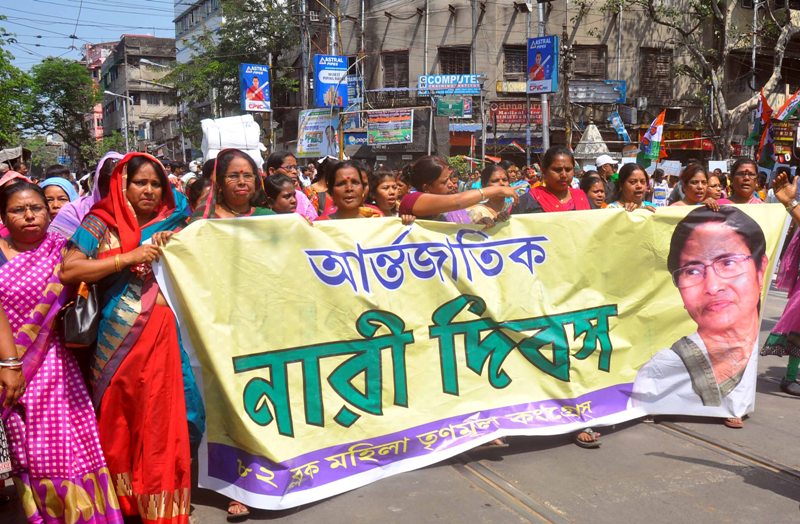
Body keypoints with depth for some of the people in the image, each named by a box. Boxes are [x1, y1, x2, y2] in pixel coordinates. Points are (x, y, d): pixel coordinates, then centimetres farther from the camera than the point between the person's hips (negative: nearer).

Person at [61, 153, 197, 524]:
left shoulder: (169, 223, 9)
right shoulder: (101, 223, -1)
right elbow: (67, 271, -12)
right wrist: (129, 257, -15)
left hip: (164, 337, 2)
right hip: (120, 341, -2)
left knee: (163, 421, 4)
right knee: (122, 424, 10)